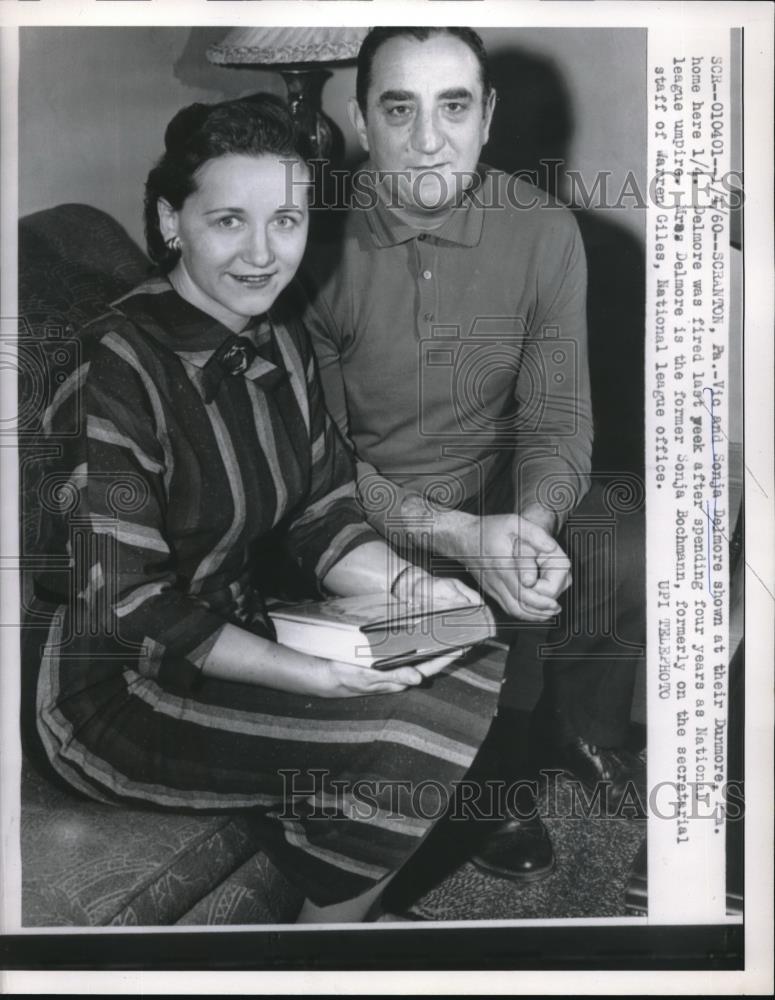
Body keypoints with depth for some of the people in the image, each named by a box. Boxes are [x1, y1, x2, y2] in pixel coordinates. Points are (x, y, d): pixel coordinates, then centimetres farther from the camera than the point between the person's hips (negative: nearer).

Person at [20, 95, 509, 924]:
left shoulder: (282, 341, 1)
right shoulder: (117, 366, -23)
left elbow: (322, 519, 4)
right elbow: (128, 611, -24)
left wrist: (405, 586, -15)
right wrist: (316, 677, -30)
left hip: (235, 637, 8)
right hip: (105, 684, -7)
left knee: (460, 681, -5)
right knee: (400, 735, -20)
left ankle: (343, 907, 16)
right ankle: (331, 917, 11)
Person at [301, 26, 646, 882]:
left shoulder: (543, 232, -9)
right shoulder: (316, 242, -17)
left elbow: (557, 415, -6)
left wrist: (533, 520, -28)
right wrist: (459, 536, -29)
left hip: (507, 485, 3)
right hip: (372, 512, -2)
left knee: (636, 564, -15)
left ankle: (576, 731, 17)